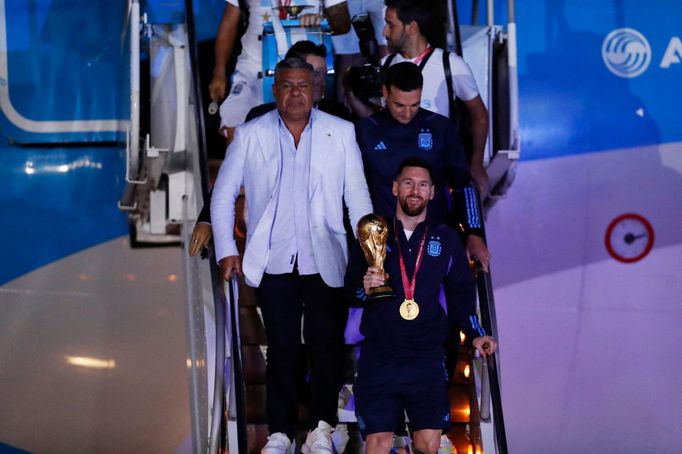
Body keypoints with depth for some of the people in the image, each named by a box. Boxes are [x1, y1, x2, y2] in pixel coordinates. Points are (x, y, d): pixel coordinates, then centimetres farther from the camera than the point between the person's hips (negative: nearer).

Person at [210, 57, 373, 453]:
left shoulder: (341, 133, 6)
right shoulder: (250, 135, 6)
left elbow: (357, 197, 6)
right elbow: (223, 196, 10)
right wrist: (226, 250, 2)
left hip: (325, 261, 0)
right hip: (274, 262, 0)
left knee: (327, 343, -3)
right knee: (282, 348, 2)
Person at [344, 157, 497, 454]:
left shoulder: (445, 238, 12)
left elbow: (460, 293, 13)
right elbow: (350, 292, 11)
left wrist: (475, 334, 0)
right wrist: (365, 288, -11)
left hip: (427, 359, 1)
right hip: (379, 359, -1)